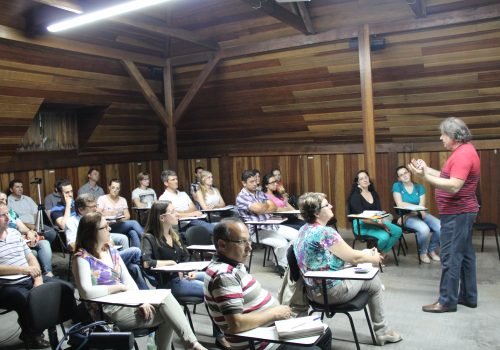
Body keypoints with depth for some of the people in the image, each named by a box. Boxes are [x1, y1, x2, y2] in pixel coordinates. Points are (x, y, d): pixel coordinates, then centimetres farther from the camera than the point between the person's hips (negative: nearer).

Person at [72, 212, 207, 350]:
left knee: (165, 296, -18)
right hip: (108, 313, -7)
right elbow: (87, 292, -23)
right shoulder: (82, 258, -10)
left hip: (126, 303, 7)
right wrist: (120, 287, -14)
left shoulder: (112, 251, 12)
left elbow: (129, 281, 9)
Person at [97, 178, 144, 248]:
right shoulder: (102, 199, 5)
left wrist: (122, 219, -15)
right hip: (108, 227, -4)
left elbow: (128, 215, 8)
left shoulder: (123, 200, 17)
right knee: (134, 223, -28)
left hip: (121, 225, 4)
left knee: (133, 233, -33)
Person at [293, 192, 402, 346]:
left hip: (314, 290, 9)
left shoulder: (305, 230, 5)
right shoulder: (325, 232, -24)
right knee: (374, 281, 14)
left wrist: (367, 253, 13)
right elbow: (353, 258, -15)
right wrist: (373, 259, 5)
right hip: (330, 291, -9)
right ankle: (381, 331, 29)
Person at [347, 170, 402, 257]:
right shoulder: (355, 196, -10)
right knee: (384, 236, -30)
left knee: (398, 231, -14)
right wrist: (379, 224, -23)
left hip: (376, 221, 7)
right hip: (361, 225, -7)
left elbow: (379, 211, 4)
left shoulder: (374, 194, 11)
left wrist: (380, 220, -19)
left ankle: (383, 252, 2)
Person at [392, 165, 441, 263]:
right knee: (424, 229, -32)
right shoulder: (397, 186, -1)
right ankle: (422, 252, -2)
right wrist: (416, 207, -10)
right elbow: (400, 204, -11)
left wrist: (411, 213, -18)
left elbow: (422, 207, -4)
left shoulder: (419, 187, 7)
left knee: (440, 227, -20)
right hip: (407, 217, -4)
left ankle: (432, 250, 7)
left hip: (421, 214, 4)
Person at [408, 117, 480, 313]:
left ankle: (447, 301, 1)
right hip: (461, 212, 11)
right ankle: (468, 296, 23)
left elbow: (454, 186, -28)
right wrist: (427, 169, 11)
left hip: (457, 213, -11)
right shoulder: (462, 151, 14)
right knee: (464, 255, 14)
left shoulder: (463, 154, -20)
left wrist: (425, 177, -31)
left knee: (451, 257, -6)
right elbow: (448, 177, 17)